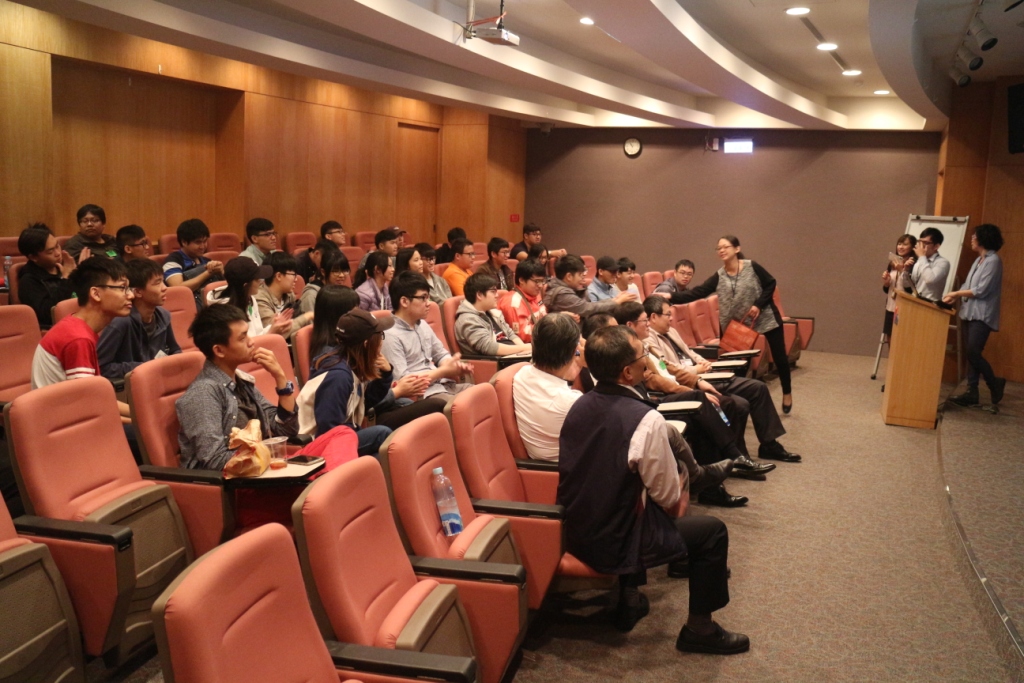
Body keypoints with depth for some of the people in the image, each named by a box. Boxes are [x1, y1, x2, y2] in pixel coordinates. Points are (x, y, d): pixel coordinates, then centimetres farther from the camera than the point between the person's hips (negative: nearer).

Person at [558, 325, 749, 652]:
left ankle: (629, 599, 39)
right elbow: (668, 495, -13)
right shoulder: (645, 419, -23)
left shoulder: (578, 407, -2)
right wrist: (677, 487, 10)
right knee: (712, 530, 8)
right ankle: (699, 628, 21)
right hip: (614, 546, -7)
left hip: (574, 534, 7)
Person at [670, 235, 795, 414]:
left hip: (767, 317, -2)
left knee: (779, 357, 6)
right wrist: (671, 297, -29)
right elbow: (697, 292, -17)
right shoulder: (719, 277, -8)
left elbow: (770, 284, -7)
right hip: (743, 323, 2)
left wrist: (758, 305, -19)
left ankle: (787, 393, 26)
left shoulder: (752, 267, -14)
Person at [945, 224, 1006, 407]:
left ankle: (995, 384, 8)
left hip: (982, 315, -9)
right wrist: (954, 296, -1)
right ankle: (971, 392, 7)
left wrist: (957, 293, -9)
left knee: (974, 353, -12)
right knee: (971, 354, 5)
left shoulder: (993, 261, -11)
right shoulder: (979, 260, 16)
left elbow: (981, 290, -17)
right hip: (970, 312, 9)